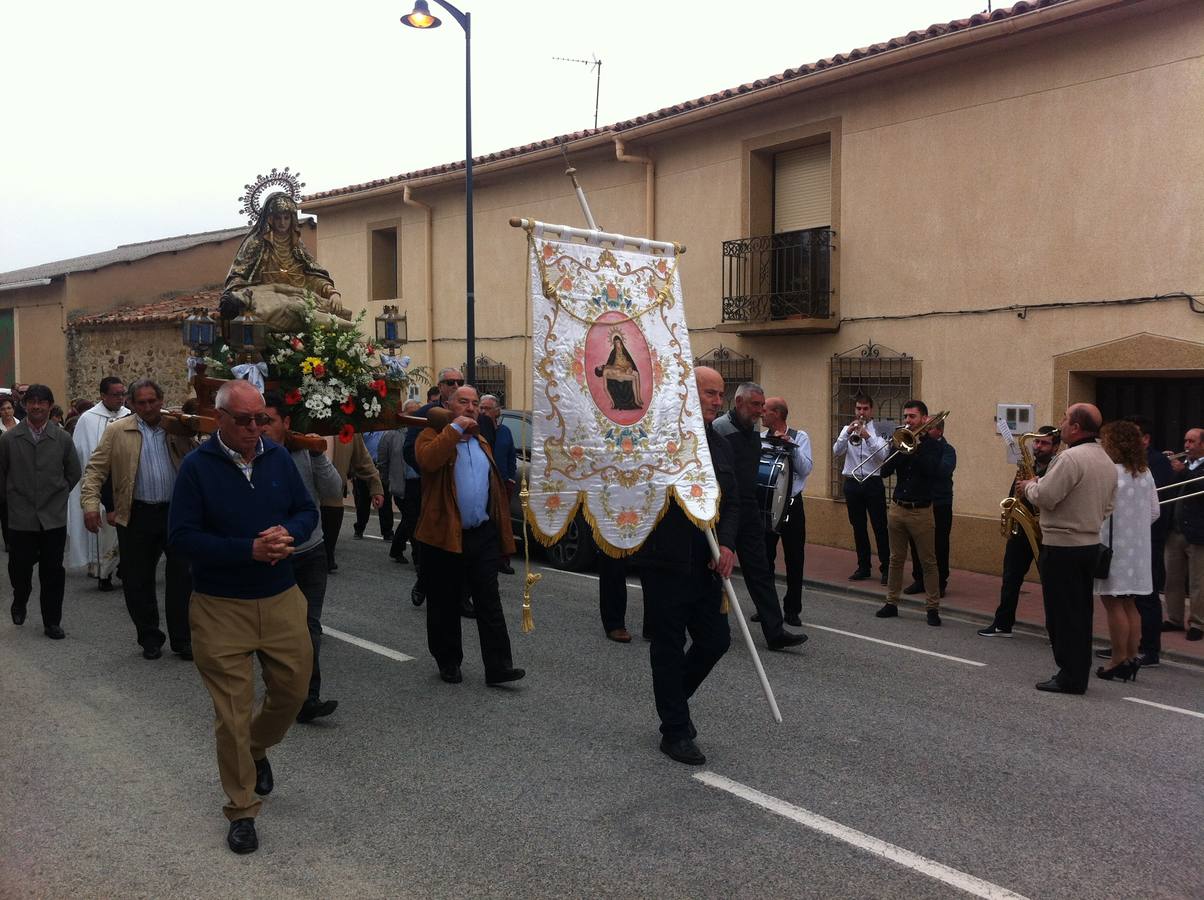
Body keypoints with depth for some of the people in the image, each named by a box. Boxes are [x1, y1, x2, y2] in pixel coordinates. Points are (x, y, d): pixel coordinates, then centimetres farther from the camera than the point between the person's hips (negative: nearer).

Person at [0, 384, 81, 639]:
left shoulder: (62, 438, 1)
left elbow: (73, 473, 12)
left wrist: (58, 495, 10)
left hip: (54, 518, 0)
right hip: (21, 518, 0)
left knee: (53, 572, 3)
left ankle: (52, 622, 14)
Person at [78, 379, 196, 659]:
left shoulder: (178, 428, 6)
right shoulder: (117, 431, 3)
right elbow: (95, 468, 1)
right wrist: (90, 504, -13)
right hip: (137, 516, 0)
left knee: (183, 577, 3)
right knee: (137, 581, 7)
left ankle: (183, 639, 15)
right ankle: (149, 639, 23)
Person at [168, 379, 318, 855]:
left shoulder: (278, 456, 1)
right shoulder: (196, 467, -10)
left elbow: (307, 511, 7)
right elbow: (182, 536, -13)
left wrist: (287, 534, -16)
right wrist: (249, 550, -23)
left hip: (281, 598, 4)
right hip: (221, 606, -4)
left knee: (293, 690, 13)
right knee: (233, 713, 3)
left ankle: (257, 749, 44)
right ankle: (242, 810, 18)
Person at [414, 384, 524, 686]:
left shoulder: (482, 443, 18)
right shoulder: (432, 436, -2)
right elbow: (427, 460, -25)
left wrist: (500, 528, 15)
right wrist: (455, 428, -18)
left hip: (482, 535, 5)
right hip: (445, 535, -4)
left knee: (489, 603, 1)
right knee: (445, 605, 7)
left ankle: (498, 666, 2)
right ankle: (448, 663, 21)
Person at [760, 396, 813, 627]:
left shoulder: (799, 437, -2)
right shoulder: (760, 439, 2)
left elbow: (806, 469, -11)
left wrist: (790, 444, -18)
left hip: (792, 504, -2)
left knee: (794, 558, 5)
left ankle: (792, 610, 15)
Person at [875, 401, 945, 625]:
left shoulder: (932, 446, -3)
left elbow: (933, 473, -19)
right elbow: (885, 472, -2)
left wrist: (916, 447, -19)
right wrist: (899, 448, -14)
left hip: (921, 511, -4)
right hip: (897, 508, 4)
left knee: (928, 562, 0)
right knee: (896, 559, 12)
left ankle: (932, 608, 6)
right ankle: (891, 603, 19)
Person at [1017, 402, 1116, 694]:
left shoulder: (1071, 457, -19)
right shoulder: (1107, 462, 11)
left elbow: (1044, 497, -22)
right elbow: (1106, 507, 19)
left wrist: (1029, 486, -4)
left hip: (1062, 547, -9)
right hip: (1091, 543, 9)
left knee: (1062, 614, -2)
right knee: (1081, 613, 13)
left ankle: (1069, 677, 2)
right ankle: (1080, 675, 19)